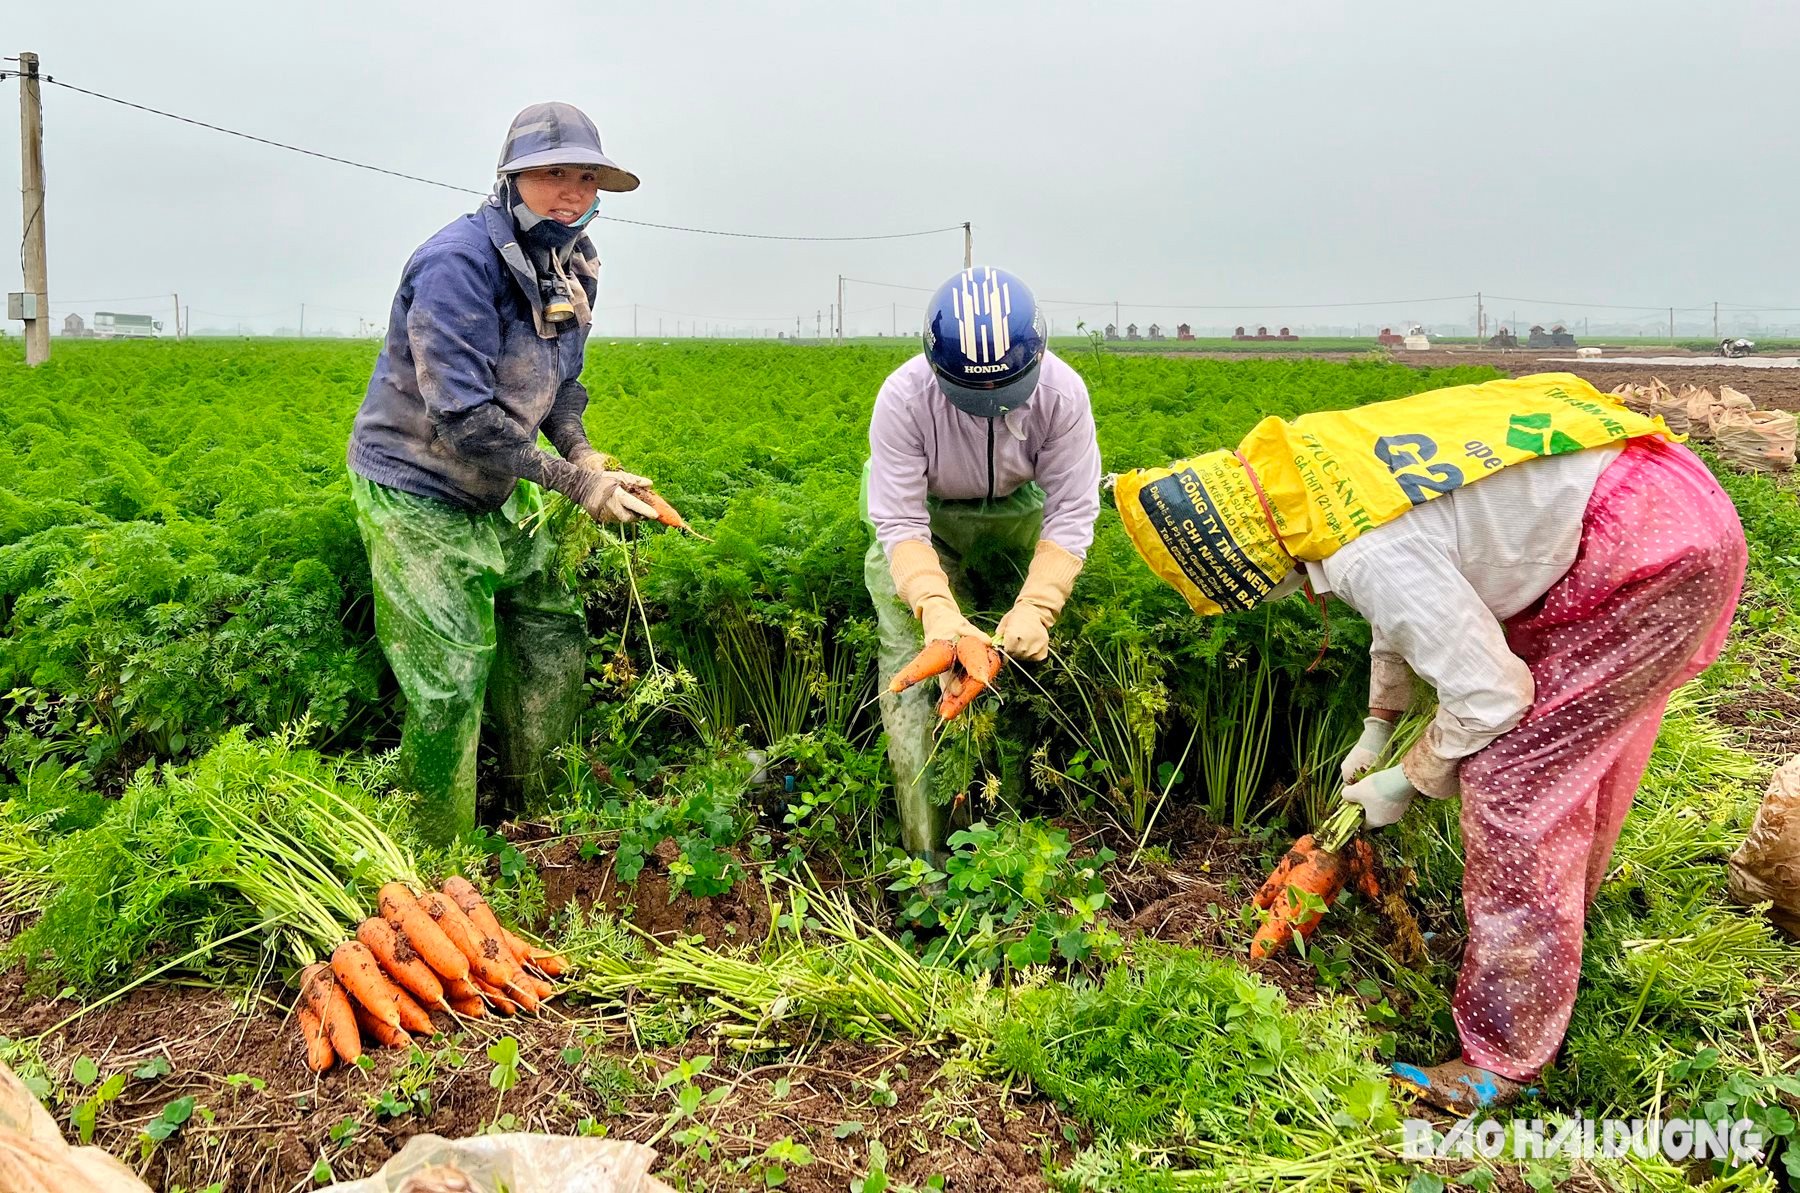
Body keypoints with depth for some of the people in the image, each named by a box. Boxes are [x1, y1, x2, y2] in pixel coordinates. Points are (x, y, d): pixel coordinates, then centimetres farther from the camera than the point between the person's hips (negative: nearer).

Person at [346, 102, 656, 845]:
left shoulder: (573, 267, 3)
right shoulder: (461, 261, -24)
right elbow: (462, 416, -29)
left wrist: (584, 454, -7)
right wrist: (573, 483, -25)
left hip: (495, 493, 8)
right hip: (416, 488, -8)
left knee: (554, 634, 10)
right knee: (451, 678, -7)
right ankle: (438, 857, 11)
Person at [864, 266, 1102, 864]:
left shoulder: (1062, 393, -29)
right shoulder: (903, 397, -33)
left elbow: (1070, 515, -25)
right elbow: (900, 523, -29)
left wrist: (1035, 608, -39)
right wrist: (934, 606, -47)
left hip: (1015, 513, 2)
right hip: (921, 518, -2)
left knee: (1027, 660, -4)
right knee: (912, 679, -11)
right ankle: (926, 857, -5)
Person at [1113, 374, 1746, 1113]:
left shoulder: (1365, 554, -30)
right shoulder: (1311, 461, -1)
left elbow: (1486, 696, -22)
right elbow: (1419, 596, 17)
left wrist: (1408, 782, -3)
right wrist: (1378, 726, 21)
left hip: (1655, 554, -10)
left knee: (1514, 779, -8)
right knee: (1573, 755, 24)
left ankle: (1505, 1060, 4)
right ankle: (1559, 915, 48)